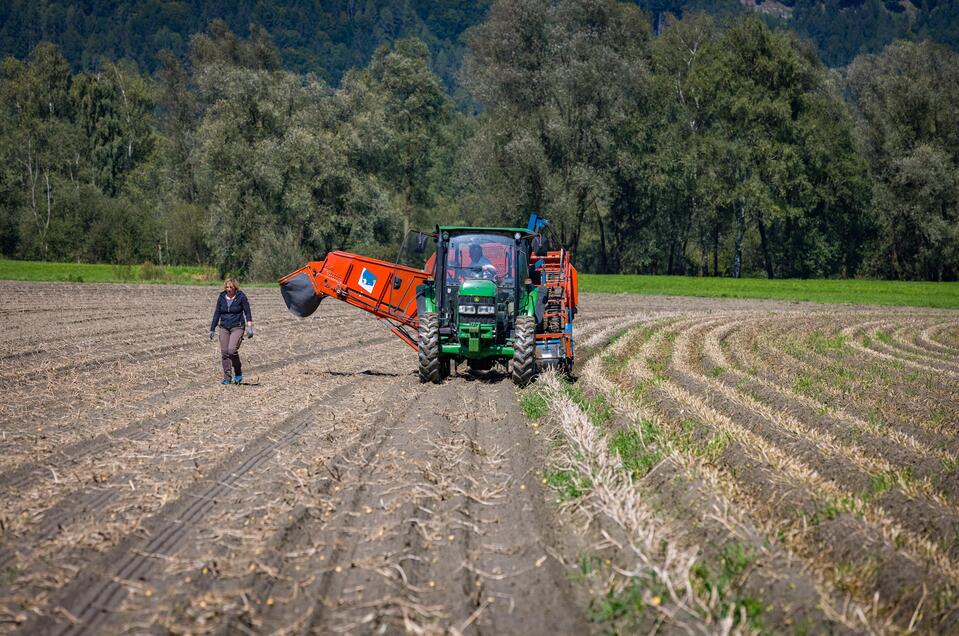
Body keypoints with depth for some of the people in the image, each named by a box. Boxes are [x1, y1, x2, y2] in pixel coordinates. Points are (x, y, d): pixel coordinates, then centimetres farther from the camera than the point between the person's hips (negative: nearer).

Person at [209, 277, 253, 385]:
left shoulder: (241, 296, -4)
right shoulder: (221, 297, 6)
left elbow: (247, 312, -2)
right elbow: (217, 313, 12)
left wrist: (249, 327, -10)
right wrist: (212, 329, 11)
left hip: (237, 327, -4)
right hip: (224, 328, 4)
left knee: (232, 350, -21)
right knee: (224, 352, -1)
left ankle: (238, 373, 0)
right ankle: (227, 377, 7)